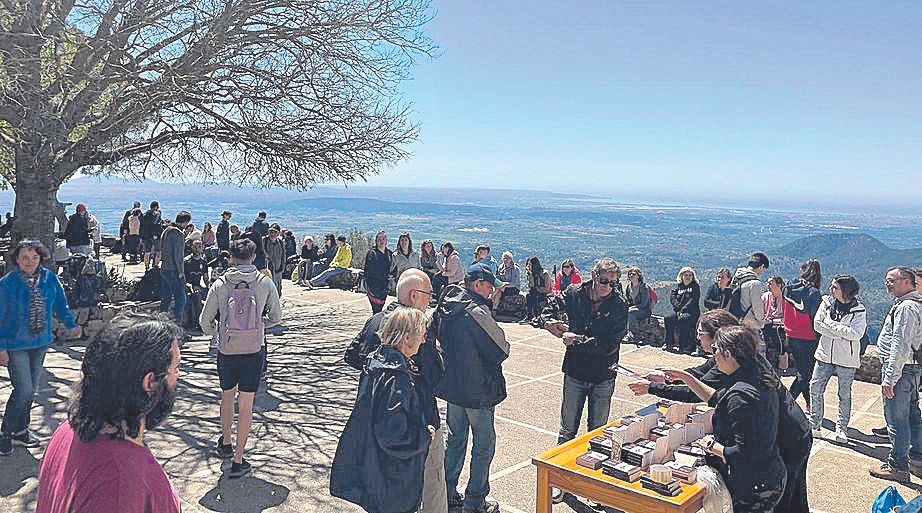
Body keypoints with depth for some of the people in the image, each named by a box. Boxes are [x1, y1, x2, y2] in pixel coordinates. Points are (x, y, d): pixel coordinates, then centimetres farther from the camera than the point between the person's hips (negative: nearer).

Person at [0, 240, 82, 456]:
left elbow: (60, 305, 8)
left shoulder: (50, 279, -2)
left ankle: (20, 430, 32)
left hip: (40, 343, 5)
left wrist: (71, 325, -4)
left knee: (31, 390, 15)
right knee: (24, 390, -8)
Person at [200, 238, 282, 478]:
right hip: (254, 351, -1)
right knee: (246, 406, 6)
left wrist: (214, 333, 21)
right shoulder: (265, 283, -4)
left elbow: (205, 321, 1)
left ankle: (225, 443, 42)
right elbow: (276, 318, 5)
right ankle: (238, 461, 9)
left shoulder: (219, 284, -4)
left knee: (227, 396, 24)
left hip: (226, 351, 1)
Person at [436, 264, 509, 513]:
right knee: (484, 445, 8)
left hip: (451, 385, 8)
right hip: (478, 389, -8)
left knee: (455, 439, 21)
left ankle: (447, 492, 30)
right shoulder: (477, 312, -24)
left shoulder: (446, 306, 1)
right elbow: (501, 350, -19)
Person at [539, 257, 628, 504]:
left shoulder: (619, 305, -13)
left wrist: (577, 340, -22)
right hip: (575, 374, 1)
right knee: (567, 430, 10)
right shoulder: (574, 293, -7)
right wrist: (549, 321, -17)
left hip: (603, 378, -1)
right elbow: (546, 313, 5)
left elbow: (609, 344, -20)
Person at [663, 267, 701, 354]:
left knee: (682, 319, -35)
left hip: (691, 312, -4)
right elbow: (672, 297, 6)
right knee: (668, 319, -25)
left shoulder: (695, 286, 6)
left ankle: (683, 346, -31)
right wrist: (679, 307, -11)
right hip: (678, 311, 4)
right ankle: (669, 343, -17)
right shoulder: (678, 286, 18)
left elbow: (693, 300, -7)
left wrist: (684, 309, -18)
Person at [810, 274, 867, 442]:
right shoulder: (826, 302, 0)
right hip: (825, 354, 3)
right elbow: (817, 325, -5)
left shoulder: (859, 310, -9)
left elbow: (856, 334, -20)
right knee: (815, 387, 0)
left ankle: (842, 429, 20)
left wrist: (831, 324, -17)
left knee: (845, 394, 8)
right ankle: (814, 424, 11)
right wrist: (840, 334, -15)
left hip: (846, 359, -3)